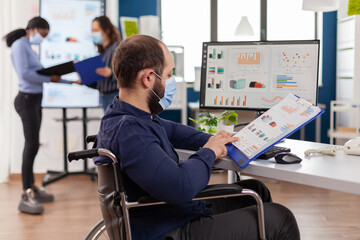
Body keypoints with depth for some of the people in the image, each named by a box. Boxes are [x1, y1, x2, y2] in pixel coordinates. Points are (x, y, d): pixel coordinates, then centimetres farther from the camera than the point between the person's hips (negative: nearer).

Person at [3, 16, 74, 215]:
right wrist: (50, 78, -12)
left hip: (35, 100, 10)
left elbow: (39, 74, 15)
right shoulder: (20, 45, -8)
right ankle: (26, 197, -14)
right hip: (27, 100, -10)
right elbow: (24, 74, -20)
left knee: (32, 145, 11)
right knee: (32, 145, -14)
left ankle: (32, 188, 18)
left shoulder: (29, 48, 20)